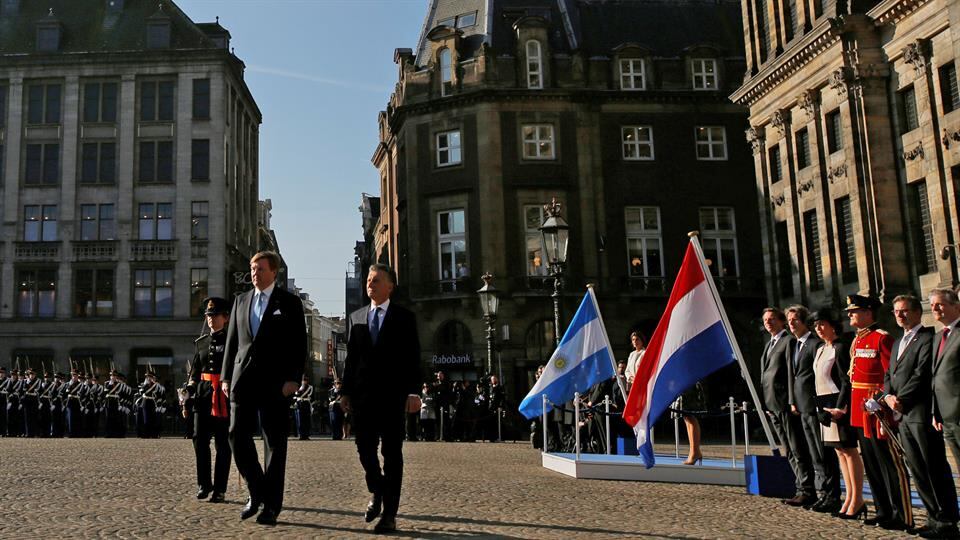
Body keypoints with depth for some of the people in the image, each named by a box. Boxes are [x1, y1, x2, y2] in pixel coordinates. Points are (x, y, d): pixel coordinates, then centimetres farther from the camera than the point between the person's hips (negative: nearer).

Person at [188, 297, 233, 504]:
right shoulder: (200, 343, 14)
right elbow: (194, 374, 16)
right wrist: (188, 399, 9)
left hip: (225, 396, -4)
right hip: (203, 395, 4)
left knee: (222, 444, 1)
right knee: (200, 439, 0)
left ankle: (219, 489, 9)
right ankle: (203, 484, 15)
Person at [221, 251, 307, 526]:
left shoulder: (289, 302, 2)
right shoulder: (241, 301, 15)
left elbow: (299, 345, -3)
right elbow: (231, 341, 16)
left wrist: (293, 379, -12)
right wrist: (226, 377, 9)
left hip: (275, 382, -4)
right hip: (243, 378, 4)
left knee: (275, 442, 1)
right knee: (237, 436, 0)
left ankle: (271, 505, 9)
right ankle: (256, 491, 19)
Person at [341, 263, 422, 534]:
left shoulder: (405, 317, 3)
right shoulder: (356, 317, 14)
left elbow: (413, 358, -2)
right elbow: (351, 357, 13)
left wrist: (413, 392, -11)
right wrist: (346, 391, 7)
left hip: (392, 394, -3)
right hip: (363, 394, 3)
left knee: (392, 453, 0)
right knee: (365, 448, 3)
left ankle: (389, 513, 6)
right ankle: (377, 492, 30)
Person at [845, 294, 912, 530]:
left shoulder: (882, 338, -12)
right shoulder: (857, 341, 14)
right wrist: (849, 406, 16)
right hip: (860, 411, 9)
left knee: (890, 464, -2)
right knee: (871, 465, 14)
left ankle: (903, 516, 6)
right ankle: (884, 512, 24)